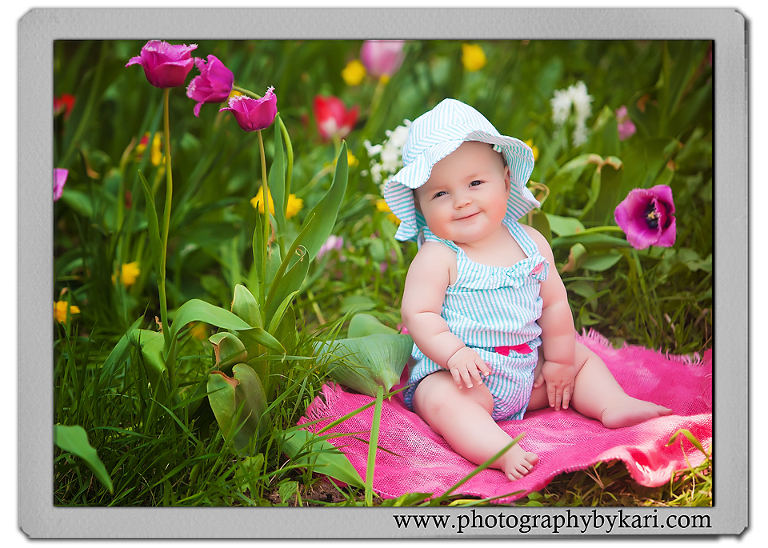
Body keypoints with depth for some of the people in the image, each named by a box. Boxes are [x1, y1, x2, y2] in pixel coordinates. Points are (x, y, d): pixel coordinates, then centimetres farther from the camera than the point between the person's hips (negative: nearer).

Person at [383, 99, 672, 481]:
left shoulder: (530, 243, 4)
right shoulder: (436, 258, -10)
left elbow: (554, 304, 9)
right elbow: (418, 314, -16)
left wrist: (559, 361, 7)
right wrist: (454, 353, -31)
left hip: (528, 369, 6)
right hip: (458, 374, -6)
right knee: (441, 400, -36)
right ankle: (501, 452, -52)